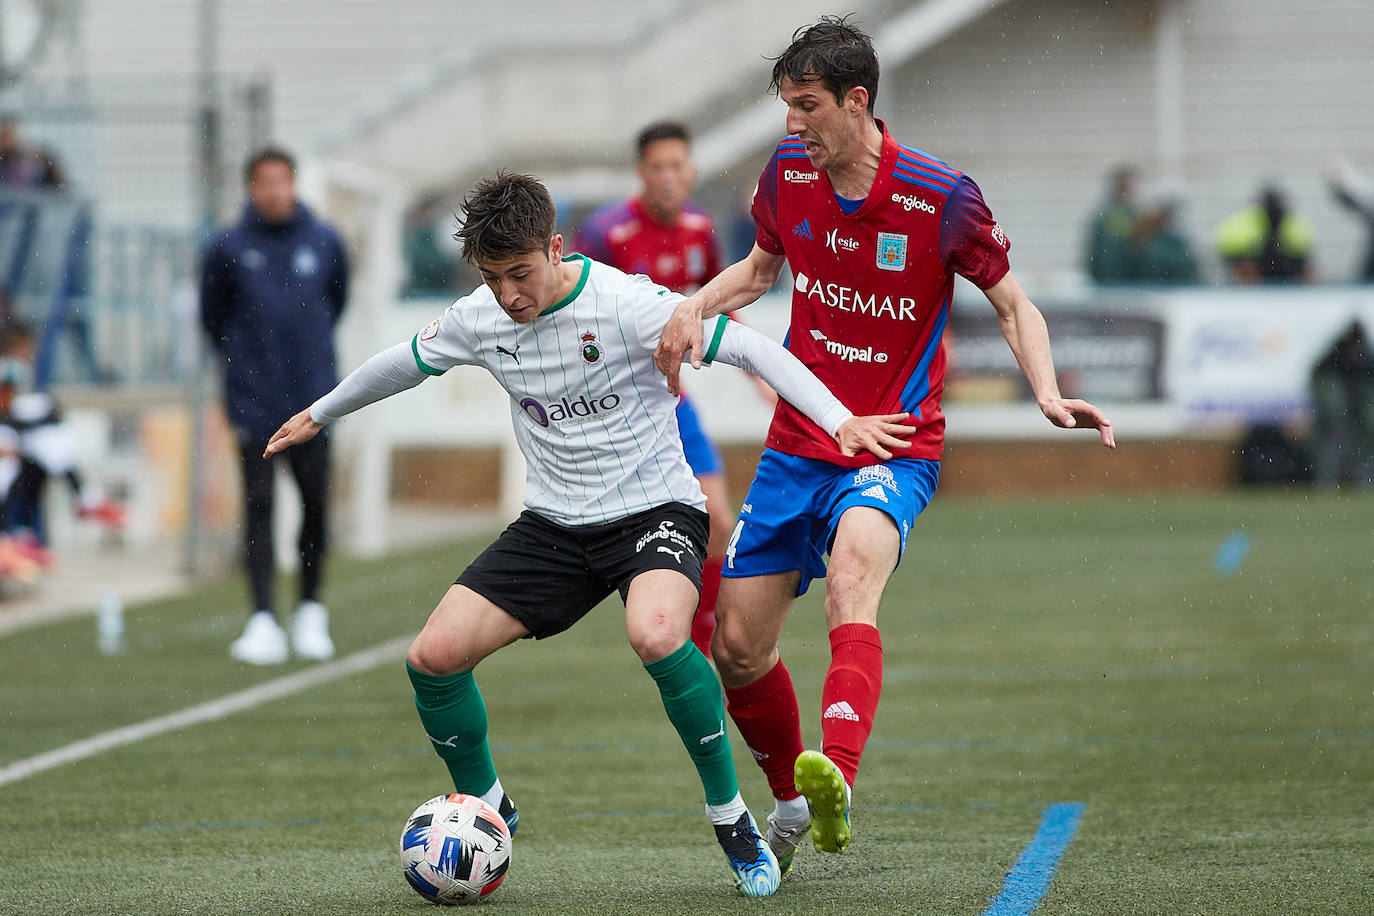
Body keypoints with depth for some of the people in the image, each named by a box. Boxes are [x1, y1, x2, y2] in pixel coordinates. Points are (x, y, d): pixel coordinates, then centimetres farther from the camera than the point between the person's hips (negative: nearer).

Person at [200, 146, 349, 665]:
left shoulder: (325, 243, 3)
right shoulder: (229, 250, -2)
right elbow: (213, 316, 11)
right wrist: (239, 357, 9)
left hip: (312, 397, 2)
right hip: (254, 402, -2)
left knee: (315, 502, 3)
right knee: (258, 505, -5)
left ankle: (310, 611, 18)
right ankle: (263, 619, -6)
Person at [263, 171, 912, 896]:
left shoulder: (626, 304, -20)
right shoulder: (478, 320, -3)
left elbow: (749, 348, -19)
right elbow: (405, 363, 18)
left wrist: (839, 422, -29)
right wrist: (320, 415, 32)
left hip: (654, 509, -5)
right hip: (553, 524, 6)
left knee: (656, 636, -37)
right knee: (433, 657, -9)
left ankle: (730, 816, -15)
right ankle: (487, 809, 19)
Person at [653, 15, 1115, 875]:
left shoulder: (940, 198, -15)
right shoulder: (788, 174, -1)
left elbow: (1012, 302, -3)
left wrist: (1048, 394, -20)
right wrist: (699, 304, -1)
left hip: (894, 451, -5)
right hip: (797, 444, 6)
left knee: (851, 576, -36)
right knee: (737, 646, 5)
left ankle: (834, 783, -56)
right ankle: (790, 804, 32)